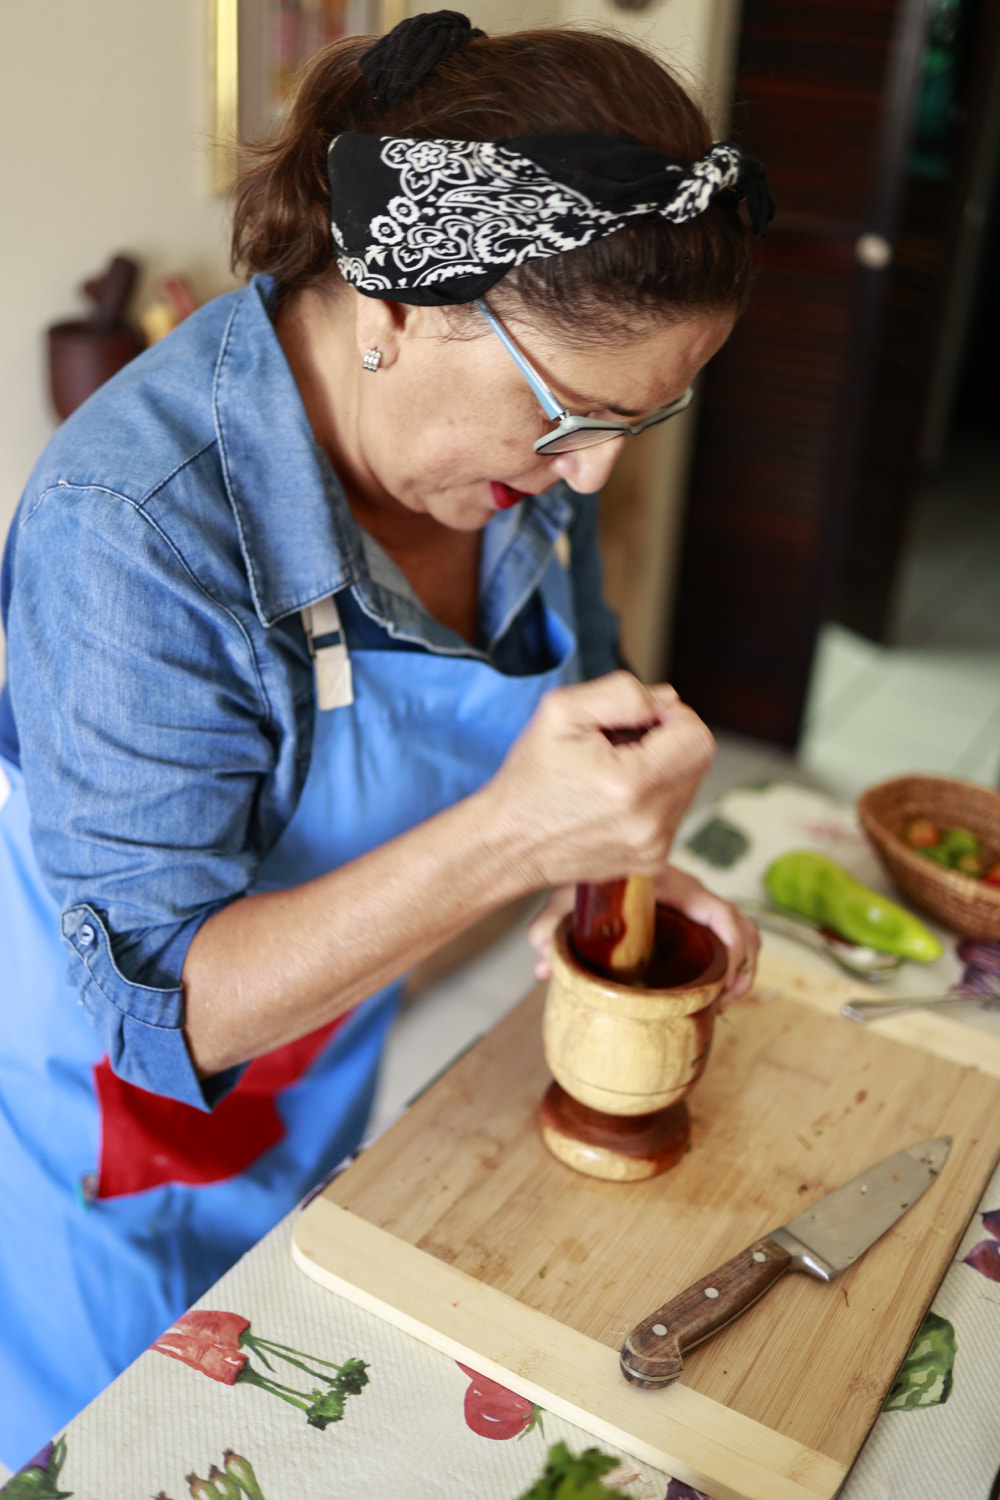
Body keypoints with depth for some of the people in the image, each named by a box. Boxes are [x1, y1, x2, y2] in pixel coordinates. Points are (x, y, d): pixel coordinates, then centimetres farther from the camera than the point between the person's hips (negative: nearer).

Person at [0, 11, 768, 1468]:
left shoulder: (518, 429, -14)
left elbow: (574, 683, 4)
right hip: (122, 1094, -5)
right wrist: (511, 835, -43)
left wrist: (603, 858, -17)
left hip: (332, 1054, 6)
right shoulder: (139, 522, -35)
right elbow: (162, 1004, -32)